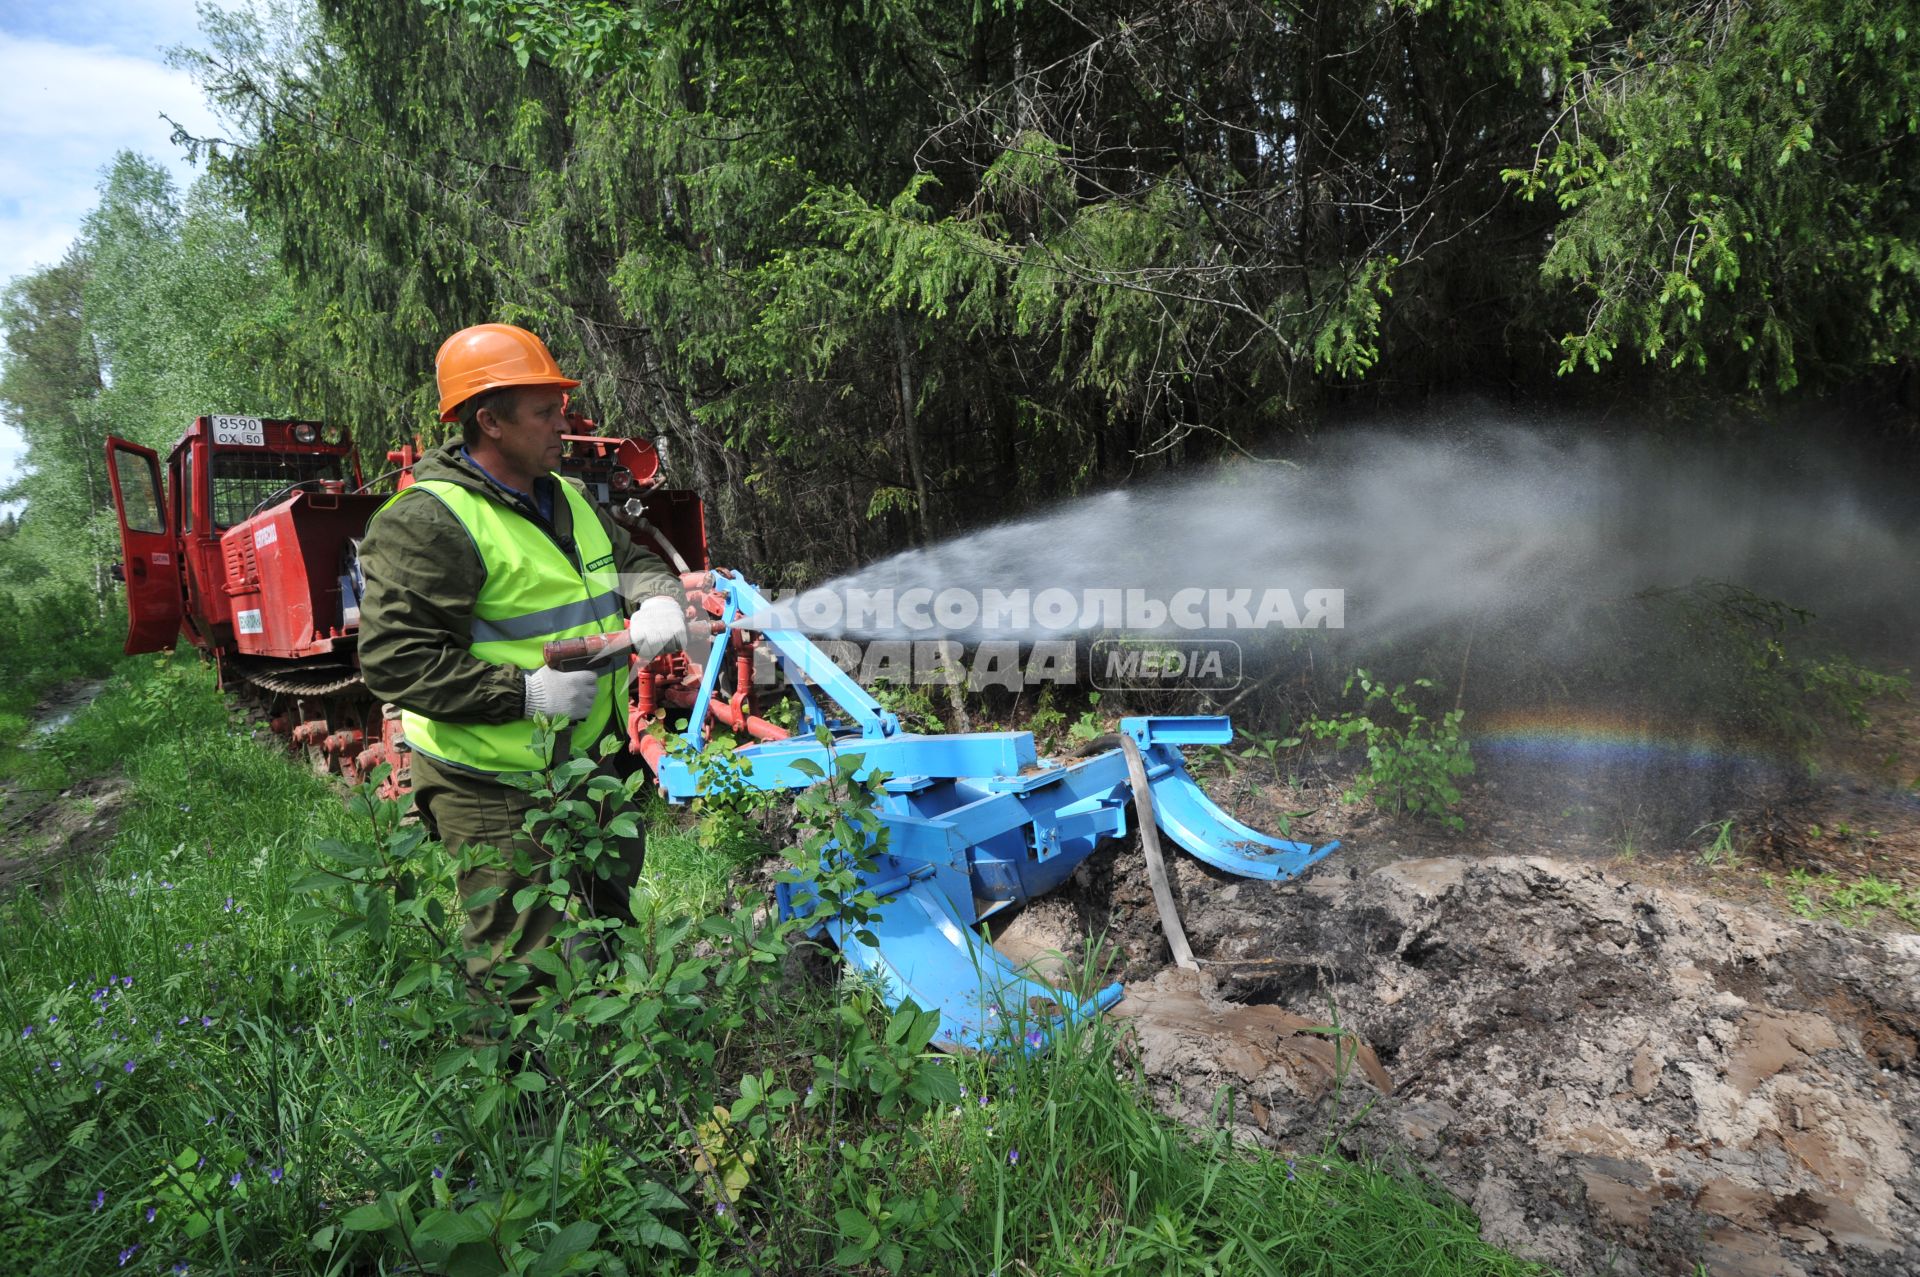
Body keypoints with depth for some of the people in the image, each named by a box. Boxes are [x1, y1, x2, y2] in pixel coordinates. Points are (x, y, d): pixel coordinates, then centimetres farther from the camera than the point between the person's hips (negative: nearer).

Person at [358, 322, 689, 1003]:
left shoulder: (568, 498, 9)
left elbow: (634, 558, 18)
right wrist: (525, 693, -27)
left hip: (593, 762, 9)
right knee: (518, 972, 1)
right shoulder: (428, 522, -18)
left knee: (610, 913, 26)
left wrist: (659, 599, -7)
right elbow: (395, 662, -22)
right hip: (498, 792, -9)